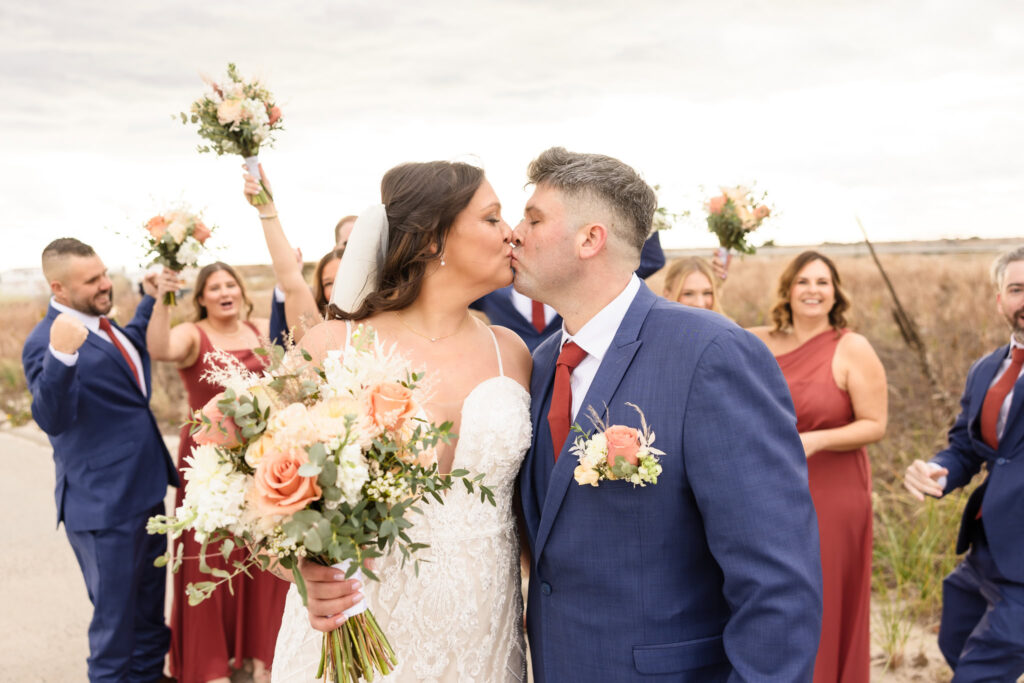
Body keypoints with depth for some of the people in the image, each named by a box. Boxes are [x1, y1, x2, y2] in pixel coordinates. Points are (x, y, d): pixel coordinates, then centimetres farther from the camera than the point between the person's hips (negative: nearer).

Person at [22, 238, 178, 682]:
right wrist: (61, 356, -45)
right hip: (104, 505, -9)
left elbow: (132, 344, 32)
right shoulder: (45, 341, -19)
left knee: (151, 603, 23)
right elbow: (53, 418, -31)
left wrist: (151, 298, 23)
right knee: (115, 615, 6)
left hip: (146, 491, 9)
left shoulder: (101, 325, 9)